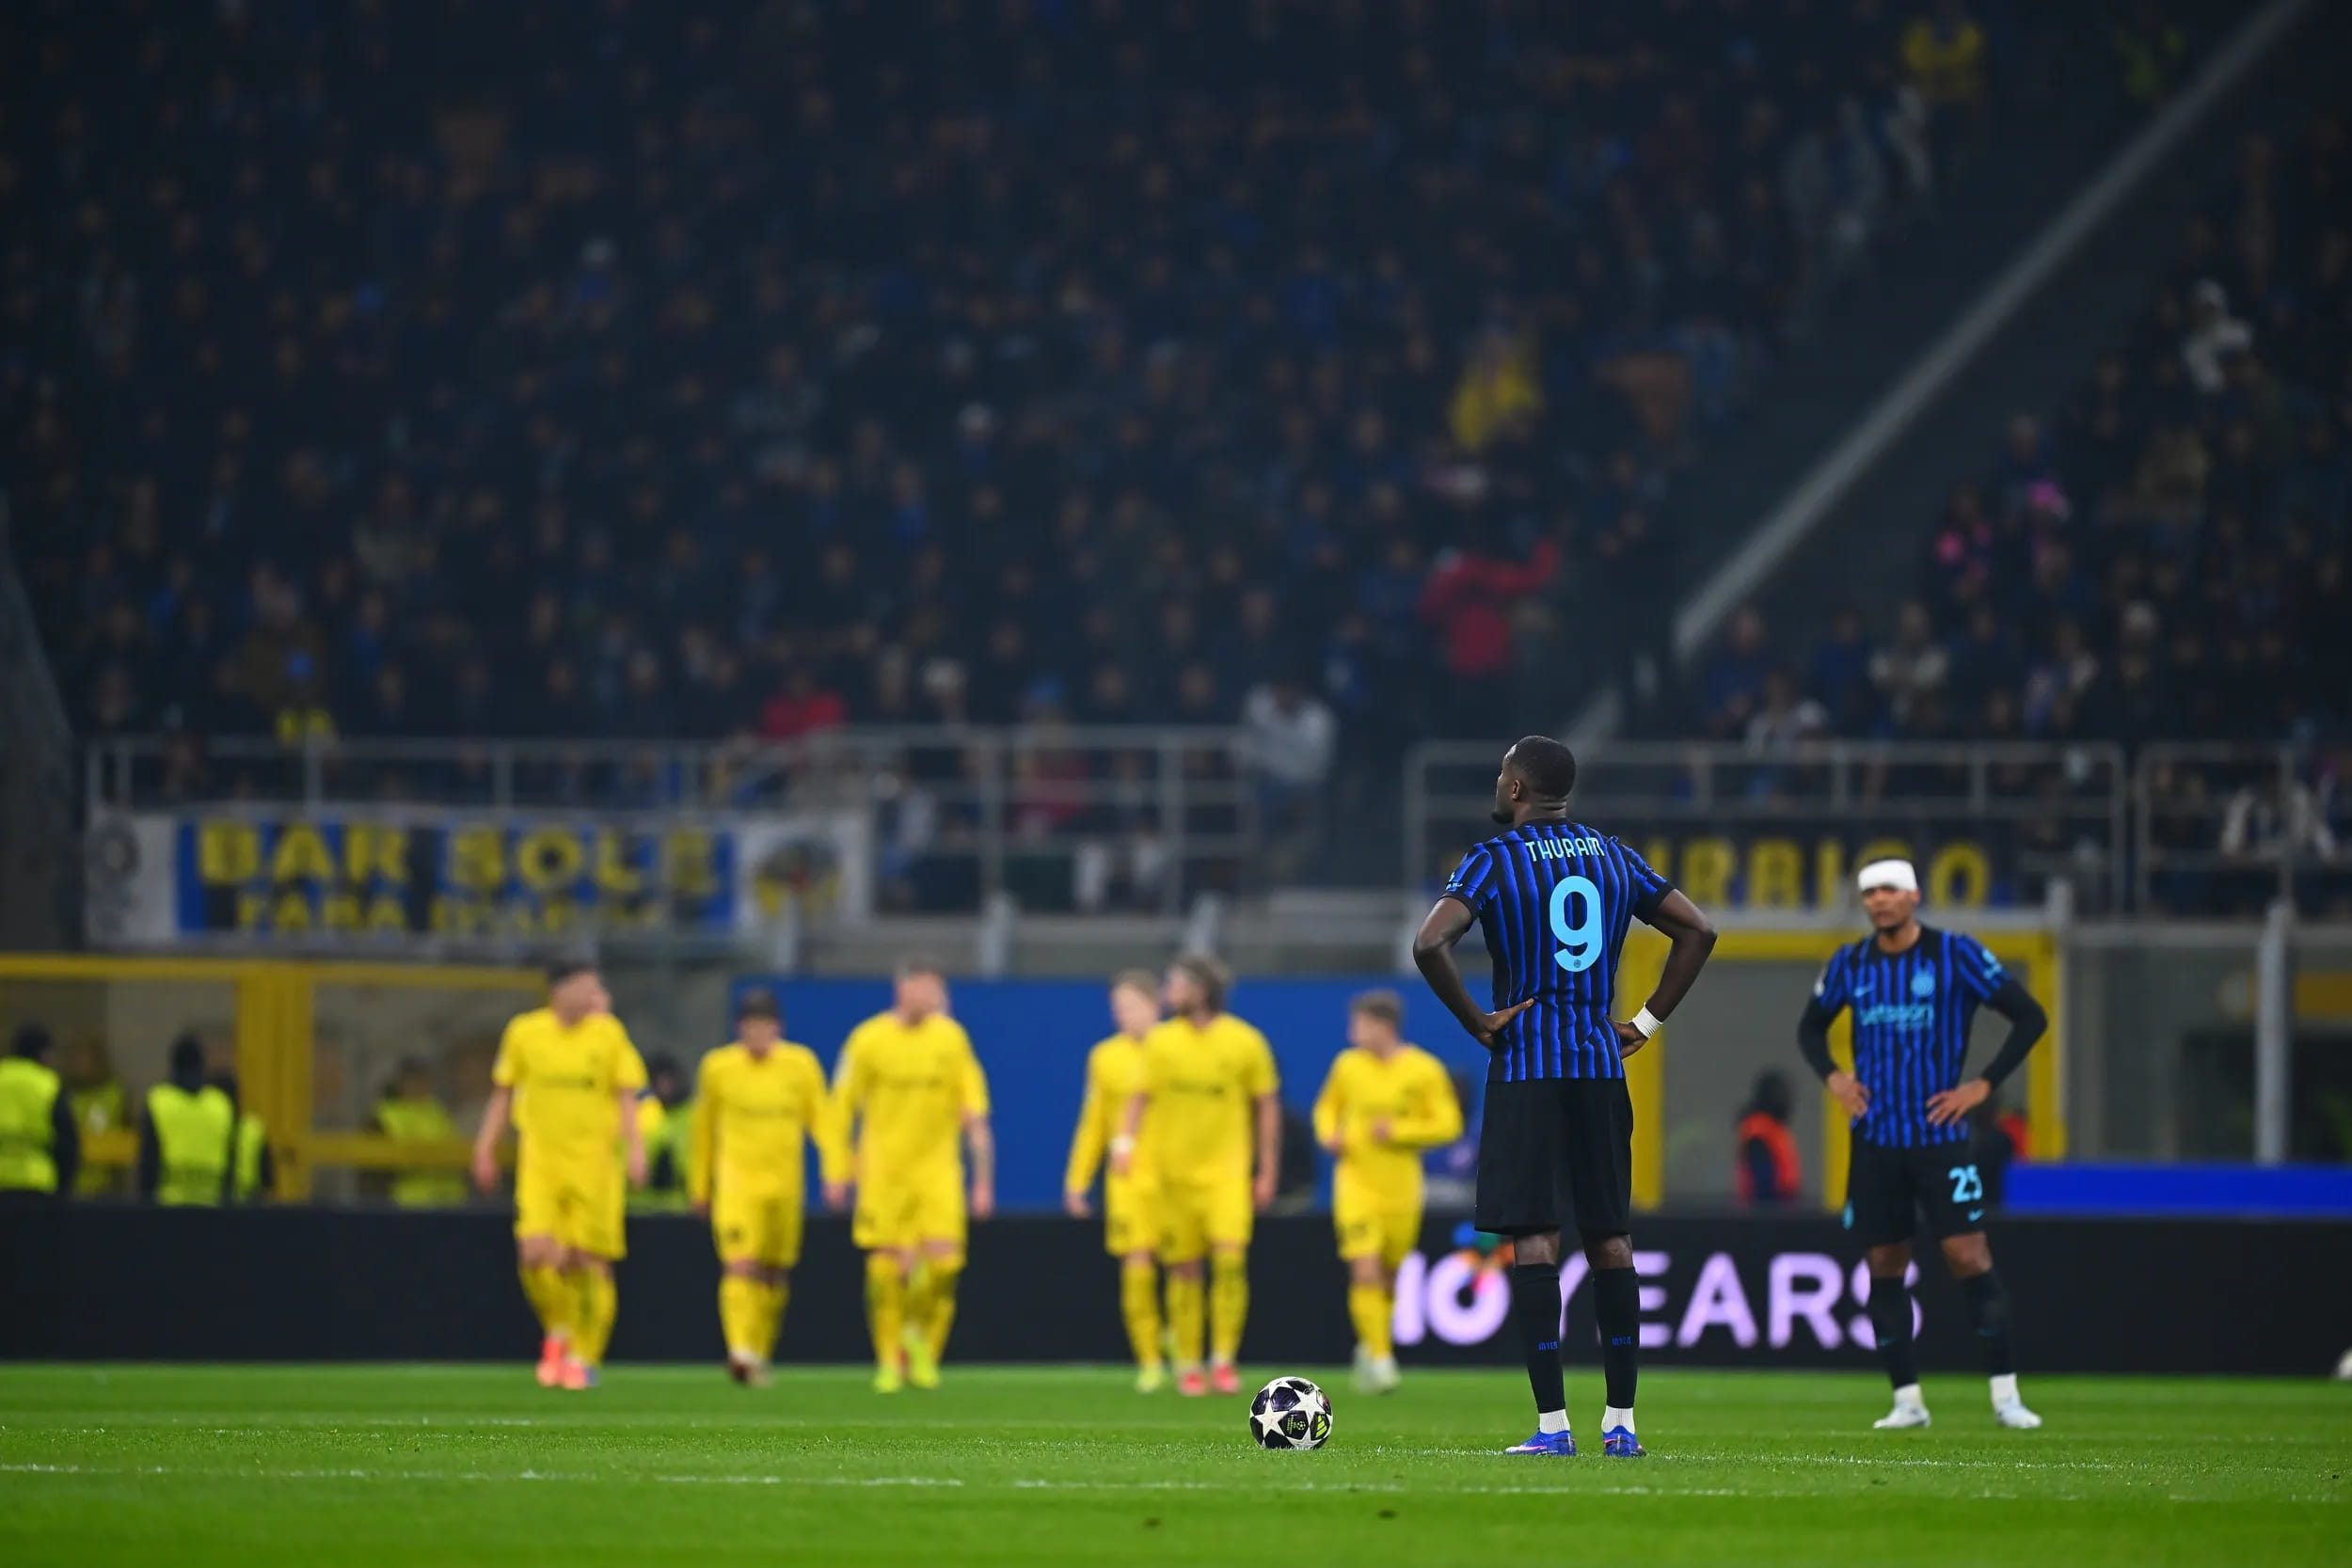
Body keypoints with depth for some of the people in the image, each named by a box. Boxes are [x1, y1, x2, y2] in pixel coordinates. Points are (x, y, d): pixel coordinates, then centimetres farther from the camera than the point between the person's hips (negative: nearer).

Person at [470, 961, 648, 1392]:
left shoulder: (608, 1034, 0)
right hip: (540, 1162, 0)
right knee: (536, 1253, -14)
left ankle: (585, 1357, 11)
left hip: (594, 1161, 0)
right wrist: (485, 1147, 10)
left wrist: (635, 1148, -10)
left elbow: (626, 1097, 1)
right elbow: (502, 1093, 12)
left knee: (590, 1263, -2)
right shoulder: (524, 1032, 2)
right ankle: (558, 1332, 12)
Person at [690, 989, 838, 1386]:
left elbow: (820, 1118, 5)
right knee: (739, 1266, -19)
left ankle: (759, 1354, 24)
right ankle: (740, 1350, -29)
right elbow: (702, 1128, 12)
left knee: (774, 1275, 10)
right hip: (735, 1178, -2)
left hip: (784, 1181, 2)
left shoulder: (801, 1065, 3)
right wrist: (699, 1187, 15)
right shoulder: (717, 1067, 2)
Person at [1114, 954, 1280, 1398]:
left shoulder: (1245, 1042, 0)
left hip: (1227, 1170, -2)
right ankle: (1187, 1366, 12)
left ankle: (1223, 1360, -9)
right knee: (1184, 1269, 3)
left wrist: (1268, 1173, 5)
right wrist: (1125, 1140, -12)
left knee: (1230, 1257, -17)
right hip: (1174, 1171, 2)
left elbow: (1267, 1107, 7)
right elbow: (1141, 1097, 7)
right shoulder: (1162, 1041, 4)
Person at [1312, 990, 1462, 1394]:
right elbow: (1327, 1106, 20)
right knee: (1365, 1272, -15)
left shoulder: (1424, 1070, -5)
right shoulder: (1348, 1065, 3)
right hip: (1356, 1183, 0)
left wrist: (1399, 1132, -16)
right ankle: (1378, 1358, -12)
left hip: (1401, 1190, 0)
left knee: (1388, 1277, 11)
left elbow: (1448, 1124, -5)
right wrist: (1329, 1134, -2)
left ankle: (1373, 1347, 33)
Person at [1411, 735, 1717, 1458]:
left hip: (1525, 1070, -5)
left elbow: (1429, 943, -19)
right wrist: (1647, 1022, 11)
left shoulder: (1495, 859, -5)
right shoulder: (1614, 858, 10)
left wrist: (1476, 1021, -8)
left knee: (1532, 1237, -5)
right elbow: (1698, 931, 11)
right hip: (1601, 1067, 5)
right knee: (1609, 1237, 8)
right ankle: (1620, 1422, 8)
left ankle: (1552, 1425, -10)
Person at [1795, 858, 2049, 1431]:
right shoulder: (1849, 965, 6)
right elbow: (1811, 1026, 23)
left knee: (1969, 1256, -11)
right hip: (1875, 1142, 4)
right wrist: (1832, 1076, 5)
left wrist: (1984, 1084, -8)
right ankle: (1906, 1399, 10)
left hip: (1940, 1137, -4)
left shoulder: (1955, 954, -5)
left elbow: (2030, 1017, -3)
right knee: (1884, 1268, 3)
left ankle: (2005, 1395, -6)